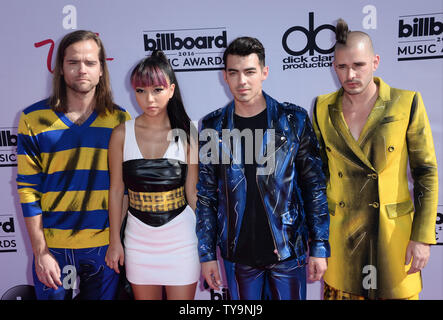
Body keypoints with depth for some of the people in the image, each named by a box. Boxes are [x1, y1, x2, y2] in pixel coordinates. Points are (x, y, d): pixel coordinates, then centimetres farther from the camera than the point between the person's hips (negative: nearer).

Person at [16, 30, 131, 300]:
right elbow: (28, 189, -3)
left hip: (105, 247, 1)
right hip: (53, 248, 0)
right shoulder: (34, 119, -3)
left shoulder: (120, 120, -1)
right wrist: (40, 252, -6)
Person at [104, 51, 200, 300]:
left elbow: (192, 192, 0)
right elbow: (116, 191, 2)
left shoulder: (186, 134, -6)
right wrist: (115, 241, 4)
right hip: (139, 237, 1)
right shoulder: (122, 134, -4)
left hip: (181, 235, -1)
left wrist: (204, 240, 3)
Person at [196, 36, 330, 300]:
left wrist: (320, 247, -5)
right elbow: (205, 196, 2)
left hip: (289, 251, -1)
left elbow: (315, 187, -3)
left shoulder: (294, 120, -5)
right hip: (237, 255, 1)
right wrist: (207, 254, 0)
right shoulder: (212, 127, -2)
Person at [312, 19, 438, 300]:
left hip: (391, 232, -2)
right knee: (342, 292, 13)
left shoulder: (406, 104, -9)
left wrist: (423, 237, -8)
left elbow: (426, 173, -5)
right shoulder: (324, 108, 0)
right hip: (340, 233, 2)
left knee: (396, 291, 10)